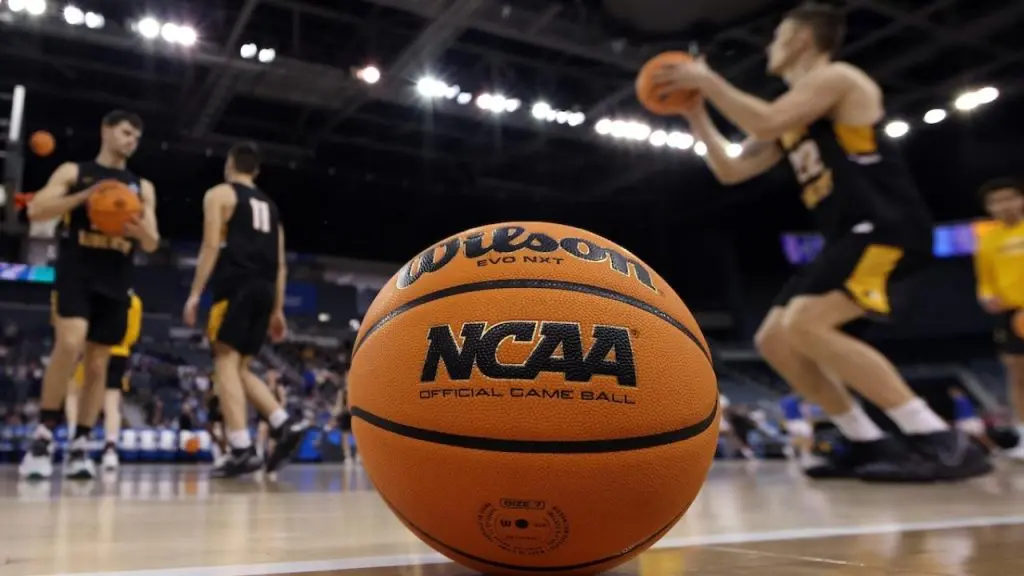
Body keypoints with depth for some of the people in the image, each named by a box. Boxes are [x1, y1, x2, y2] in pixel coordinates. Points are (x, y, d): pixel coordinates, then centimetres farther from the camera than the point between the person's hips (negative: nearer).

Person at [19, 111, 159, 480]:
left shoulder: (143, 187, 16)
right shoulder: (73, 171, 8)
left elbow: (152, 244, 10)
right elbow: (35, 210, -4)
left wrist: (141, 231, -14)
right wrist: (84, 196, -17)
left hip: (116, 283, 4)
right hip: (75, 273, -3)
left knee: (97, 364, 3)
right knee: (70, 344, -24)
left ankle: (80, 447, 11)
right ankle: (44, 435, -10)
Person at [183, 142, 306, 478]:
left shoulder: (219, 194, 6)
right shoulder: (270, 205, 25)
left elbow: (212, 246, -7)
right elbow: (280, 264, 19)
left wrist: (195, 294, -8)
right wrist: (277, 310, 19)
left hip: (236, 287, -6)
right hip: (264, 290, 6)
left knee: (226, 364, -7)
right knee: (241, 368, 13)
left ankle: (242, 451, -18)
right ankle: (285, 426, -3)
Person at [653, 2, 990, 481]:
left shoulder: (835, 77, -4)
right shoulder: (791, 116, 23)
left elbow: (765, 123, -22)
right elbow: (731, 171, 23)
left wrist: (707, 79, -10)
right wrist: (694, 111, 19)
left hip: (887, 227, -10)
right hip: (850, 236, 10)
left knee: (804, 326, -27)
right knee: (774, 339, 4)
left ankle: (941, 441, -23)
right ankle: (870, 444, 6)